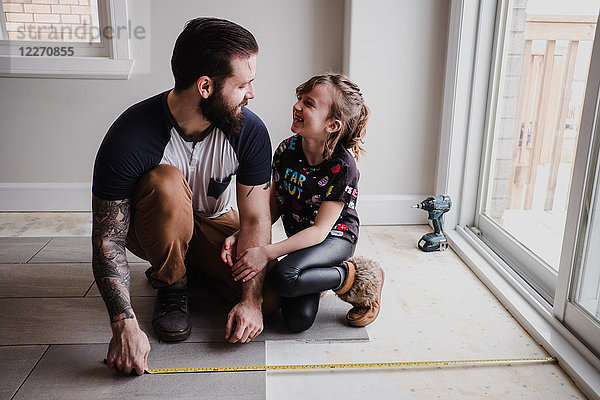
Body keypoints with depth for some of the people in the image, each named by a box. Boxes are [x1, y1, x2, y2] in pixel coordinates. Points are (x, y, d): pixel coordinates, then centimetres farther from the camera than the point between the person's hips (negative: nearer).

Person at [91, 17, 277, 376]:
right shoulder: (129, 139, -31)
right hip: (150, 228, -2)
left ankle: (194, 267, 12)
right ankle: (172, 285, -9)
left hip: (213, 223, 3)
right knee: (166, 182, -36)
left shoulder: (250, 131, -22)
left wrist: (251, 300, -28)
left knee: (268, 295, -20)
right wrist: (125, 325, -35)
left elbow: (255, 219, -19)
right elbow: (107, 242, -26)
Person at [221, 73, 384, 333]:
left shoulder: (342, 168, -22)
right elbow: (272, 208, 2)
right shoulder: (287, 150, -6)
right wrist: (240, 236, -13)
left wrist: (268, 252, -31)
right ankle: (318, 277, 15)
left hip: (335, 237, -4)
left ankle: (355, 278, -10)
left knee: (283, 277, -33)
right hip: (300, 239, 5)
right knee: (298, 319, -16)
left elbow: (320, 230, -23)